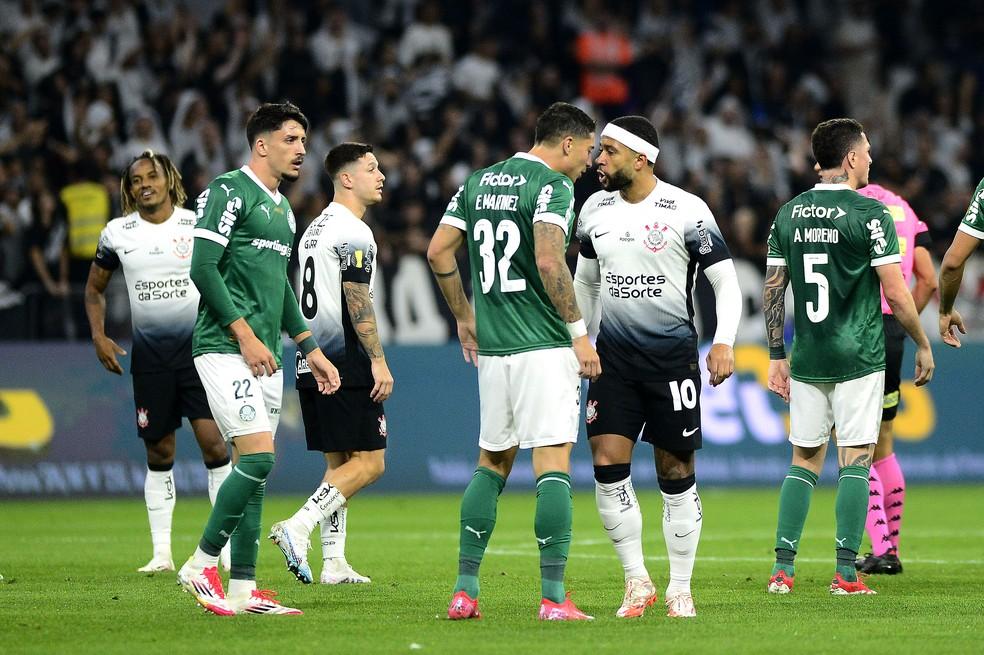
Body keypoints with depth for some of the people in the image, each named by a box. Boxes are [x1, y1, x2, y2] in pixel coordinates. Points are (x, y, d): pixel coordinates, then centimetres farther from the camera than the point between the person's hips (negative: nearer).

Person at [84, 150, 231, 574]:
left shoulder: (200, 225, -1)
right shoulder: (117, 234, 4)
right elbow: (95, 288, 16)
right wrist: (98, 336, 3)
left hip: (200, 348, -2)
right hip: (149, 355, 2)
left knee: (212, 441, -11)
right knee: (159, 453, 5)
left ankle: (229, 546, -5)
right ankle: (161, 553, 11)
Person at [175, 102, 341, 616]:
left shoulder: (282, 207, 20)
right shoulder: (229, 191, -7)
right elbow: (203, 268, -14)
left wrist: (311, 351, 25)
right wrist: (245, 334, -18)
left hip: (264, 357, 9)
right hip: (225, 349, -9)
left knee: (255, 470, 6)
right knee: (257, 458, -17)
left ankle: (241, 589, 7)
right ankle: (201, 564, -6)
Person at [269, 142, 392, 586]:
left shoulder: (315, 229, 19)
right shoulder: (353, 232, -10)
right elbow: (358, 302, -17)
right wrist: (378, 360, -16)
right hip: (346, 363, -9)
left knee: (338, 462, 12)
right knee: (368, 461, -8)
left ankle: (333, 562, 7)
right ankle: (298, 527, -21)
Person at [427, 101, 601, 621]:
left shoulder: (479, 182, 14)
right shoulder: (553, 184, -8)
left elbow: (438, 252, 12)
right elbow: (548, 261, -20)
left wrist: (464, 317, 22)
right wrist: (579, 331, -15)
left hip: (491, 345, 7)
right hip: (543, 345, -7)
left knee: (492, 462, 15)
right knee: (553, 463, -6)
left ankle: (464, 591, 12)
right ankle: (553, 598, -10)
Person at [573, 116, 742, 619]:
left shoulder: (686, 210, -8)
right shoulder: (595, 210, 7)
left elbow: (725, 278, -5)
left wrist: (724, 341, -16)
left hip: (672, 354, -4)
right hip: (614, 355, 4)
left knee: (676, 474, 1)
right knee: (608, 465, -8)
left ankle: (680, 588, 11)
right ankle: (636, 581, 3)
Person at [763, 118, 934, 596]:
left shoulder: (788, 214, 6)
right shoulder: (869, 214, -10)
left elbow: (773, 290, 7)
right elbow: (895, 293, -10)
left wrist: (777, 357, 14)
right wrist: (923, 345, 3)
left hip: (807, 360, 5)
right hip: (859, 359, -5)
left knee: (805, 459, 12)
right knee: (855, 461, 0)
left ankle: (782, 568, 5)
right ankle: (846, 573, -3)